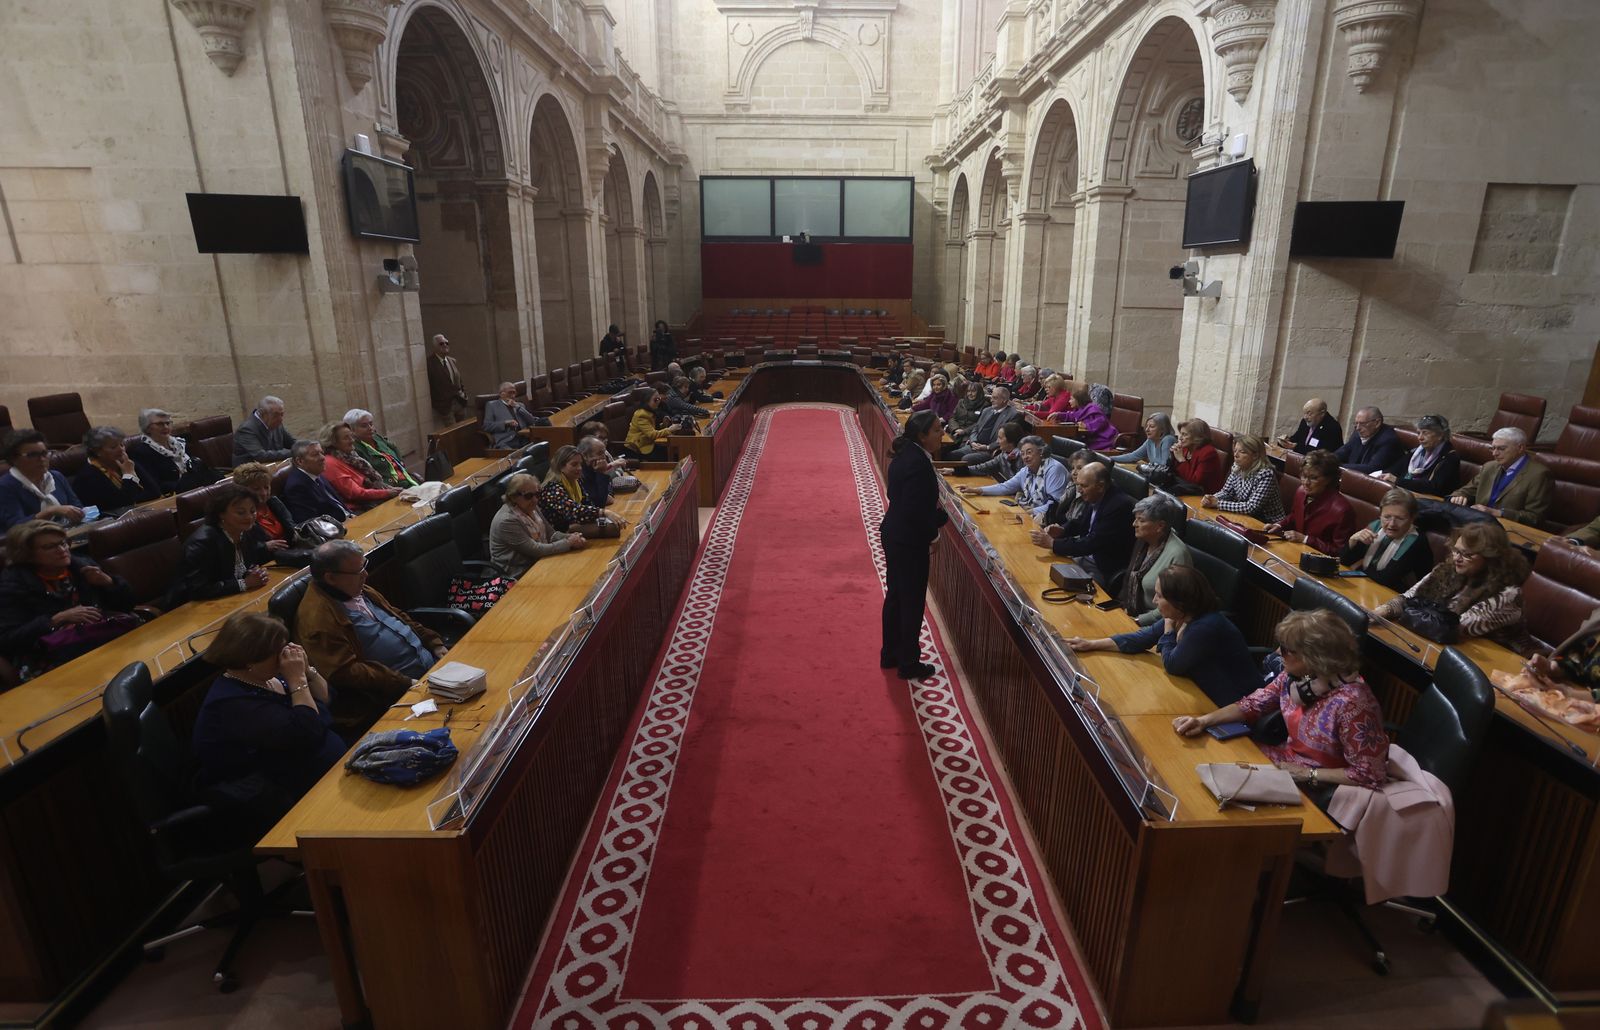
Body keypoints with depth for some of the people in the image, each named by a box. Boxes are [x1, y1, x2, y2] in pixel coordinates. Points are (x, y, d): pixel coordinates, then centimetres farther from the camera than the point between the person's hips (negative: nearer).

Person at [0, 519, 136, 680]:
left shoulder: (82, 566, 20)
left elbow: (126, 604, 23)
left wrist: (107, 582, 5)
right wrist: (59, 619, -12)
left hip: (109, 633, 4)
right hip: (58, 656, -3)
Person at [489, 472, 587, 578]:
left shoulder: (532, 508, 5)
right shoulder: (507, 521, -21)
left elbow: (551, 534, 8)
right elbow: (535, 550, -22)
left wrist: (570, 537, -12)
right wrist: (568, 543, -20)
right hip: (520, 575, -8)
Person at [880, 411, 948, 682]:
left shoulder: (906, 455, 5)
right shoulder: (918, 464, -25)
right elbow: (916, 510, -27)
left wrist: (939, 515, 4)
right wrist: (933, 534, -11)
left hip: (895, 535, 10)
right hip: (909, 541, -10)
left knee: (896, 596, 20)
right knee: (912, 601, 5)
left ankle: (890, 654, 35)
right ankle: (908, 664, 19)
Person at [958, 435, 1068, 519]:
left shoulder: (1054, 469, -14)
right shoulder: (1026, 471, 10)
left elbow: (1055, 503, -21)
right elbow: (1006, 487, 11)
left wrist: (1034, 512, -28)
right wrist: (976, 490, 3)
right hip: (1028, 514, 8)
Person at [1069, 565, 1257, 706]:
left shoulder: (1206, 627, -32)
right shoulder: (1181, 616, -3)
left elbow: (1172, 664, -19)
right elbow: (1143, 637, 3)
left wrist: (1168, 628, -8)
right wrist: (1092, 645, 0)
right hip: (1208, 694, 8)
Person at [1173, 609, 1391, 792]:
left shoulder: (1351, 703, -31)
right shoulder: (1294, 676, -11)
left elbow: (1370, 775, -23)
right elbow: (1253, 704, 1)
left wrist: (1308, 774, -19)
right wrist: (1204, 721, -12)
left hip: (1320, 789, -6)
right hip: (1288, 761, 6)